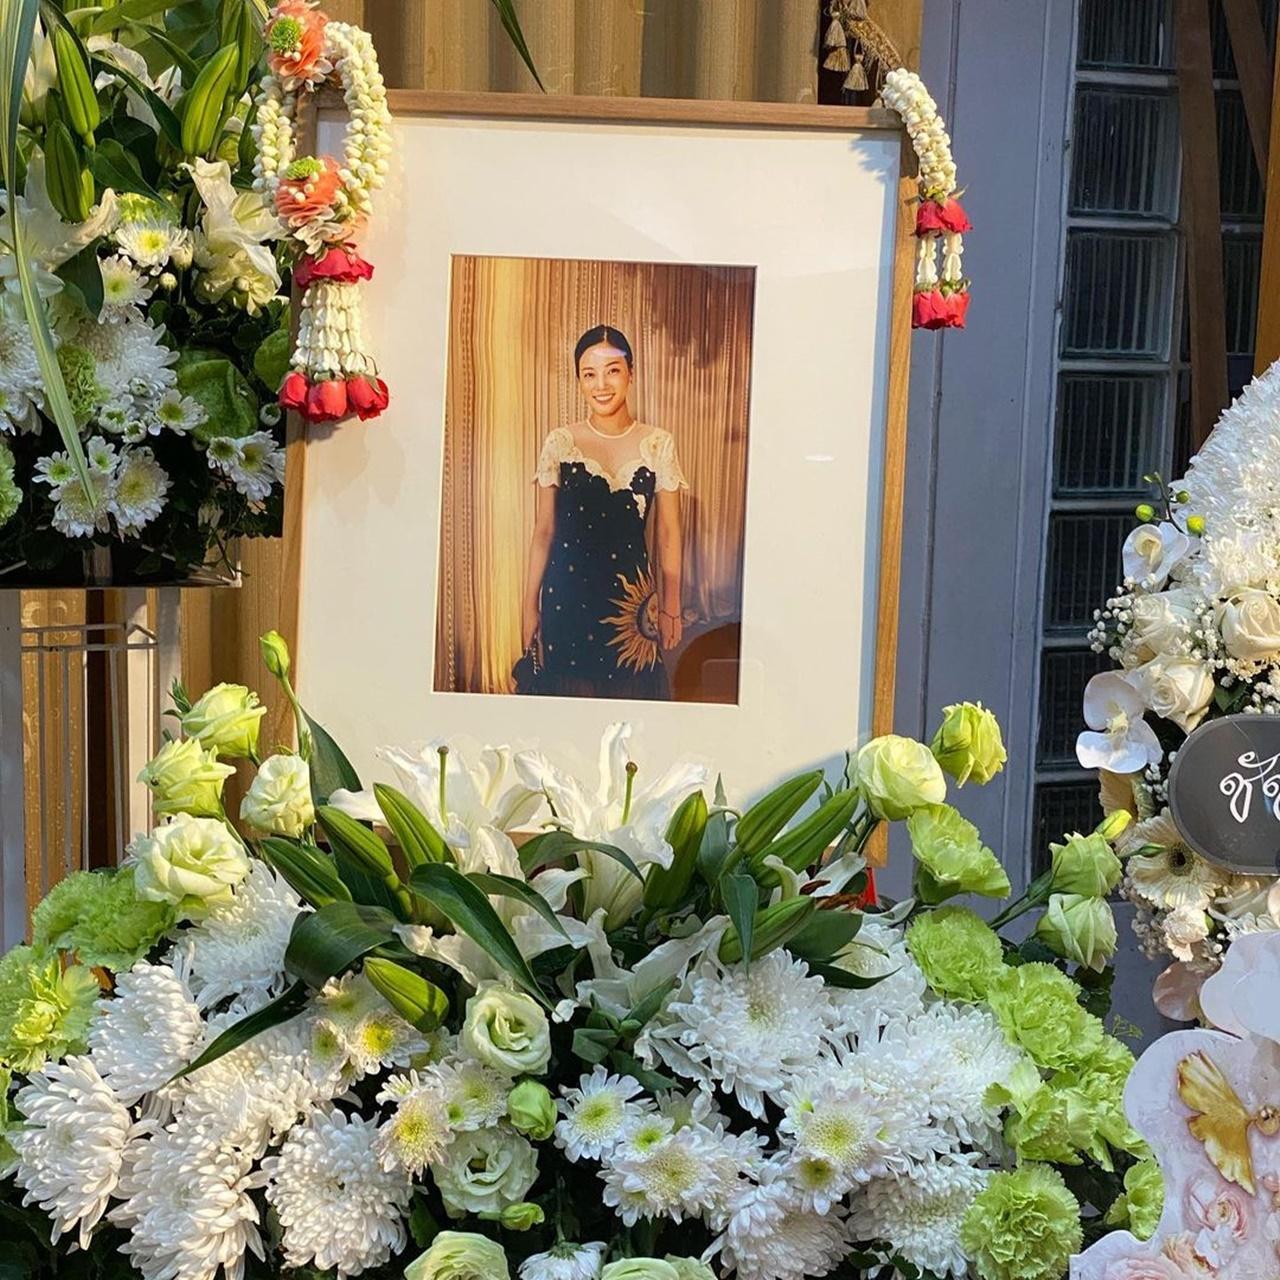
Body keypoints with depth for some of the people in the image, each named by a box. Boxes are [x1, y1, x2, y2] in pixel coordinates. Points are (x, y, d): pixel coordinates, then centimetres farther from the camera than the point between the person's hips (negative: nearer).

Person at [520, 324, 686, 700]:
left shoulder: (658, 444, 0)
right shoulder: (559, 443, 1)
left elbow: (668, 533, 4)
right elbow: (543, 532, 4)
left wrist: (671, 606, 3)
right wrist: (530, 606, 3)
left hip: (631, 596, 0)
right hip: (566, 595, 0)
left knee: (630, 694, 3)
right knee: (566, 694, 3)